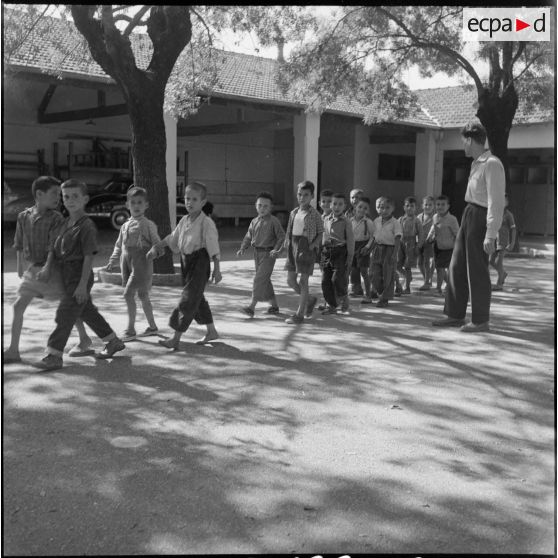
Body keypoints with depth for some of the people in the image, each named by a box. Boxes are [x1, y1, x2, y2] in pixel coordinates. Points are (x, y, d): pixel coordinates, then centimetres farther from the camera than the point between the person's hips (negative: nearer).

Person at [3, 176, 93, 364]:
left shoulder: (56, 218, -12)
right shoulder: (23, 216, 2)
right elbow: (19, 245, 13)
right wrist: (20, 268, 18)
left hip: (51, 268, -4)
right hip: (32, 269, 5)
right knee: (18, 306, 1)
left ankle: (84, 339, 22)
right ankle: (13, 350, 8)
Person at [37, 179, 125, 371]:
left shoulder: (86, 226, -14)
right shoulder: (65, 224, 11)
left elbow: (89, 256, -18)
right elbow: (54, 248, 13)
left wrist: (83, 284, -21)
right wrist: (47, 267, -5)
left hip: (79, 275, -9)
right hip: (67, 275, 9)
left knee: (64, 314, -9)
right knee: (88, 311, 17)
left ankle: (54, 355, -3)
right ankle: (113, 342, 30)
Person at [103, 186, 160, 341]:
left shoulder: (148, 225, -5)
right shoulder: (125, 226, 13)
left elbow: (157, 244, -4)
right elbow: (119, 246, 20)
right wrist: (112, 262, 13)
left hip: (141, 263, -6)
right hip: (127, 263, 6)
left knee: (128, 294, -13)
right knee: (142, 296, 14)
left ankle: (130, 329, -5)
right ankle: (152, 326, 26)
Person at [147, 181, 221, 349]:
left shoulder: (206, 223, -13)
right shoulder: (184, 221, 9)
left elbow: (213, 248, -14)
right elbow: (172, 238, 23)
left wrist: (217, 270, -15)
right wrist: (156, 247, 18)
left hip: (200, 263, -8)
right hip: (186, 261, 8)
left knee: (188, 300, -7)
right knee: (197, 298, 16)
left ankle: (175, 339, -3)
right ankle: (211, 331, 32)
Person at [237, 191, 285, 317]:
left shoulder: (273, 221, -7)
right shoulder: (254, 221, 10)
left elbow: (281, 237, -8)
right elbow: (248, 237, 14)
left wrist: (276, 249, -21)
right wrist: (242, 248, -1)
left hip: (268, 254, -7)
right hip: (257, 253, 7)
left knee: (260, 279, -14)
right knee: (265, 281, 13)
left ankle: (251, 307, -15)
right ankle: (274, 306, 26)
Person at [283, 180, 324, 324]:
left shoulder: (314, 214, -5)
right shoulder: (294, 213, 11)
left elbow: (320, 233, -3)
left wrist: (313, 245, -16)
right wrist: (287, 242, 2)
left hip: (306, 248, -6)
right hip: (293, 246, 6)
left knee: (303, 281, -4)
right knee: (290, 280, 8)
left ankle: (299, 314, 3)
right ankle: (310, 299, 32)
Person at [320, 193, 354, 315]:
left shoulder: (346, 222, -2)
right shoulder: (326, 220, 11)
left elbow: (350, 240, -3)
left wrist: (349, 257, -7)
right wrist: (322, 252, 15)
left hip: (340, 252, -5)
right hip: (327, 251, 5)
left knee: (337, 279, -13)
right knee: (325, 281, 2)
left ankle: (344, 301, 12)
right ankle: (331, 306, 14)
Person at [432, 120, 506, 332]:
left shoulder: (492, 164, -16)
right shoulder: (477, 164, 12)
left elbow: (496, 203, -20)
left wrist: (490, 235, -23)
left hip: (480, 219, -9)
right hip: (468, 216, 9)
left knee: (477, 270, -1)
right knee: (457, 267, 11)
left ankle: (481, 320, 10)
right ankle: (455, 315, 20)